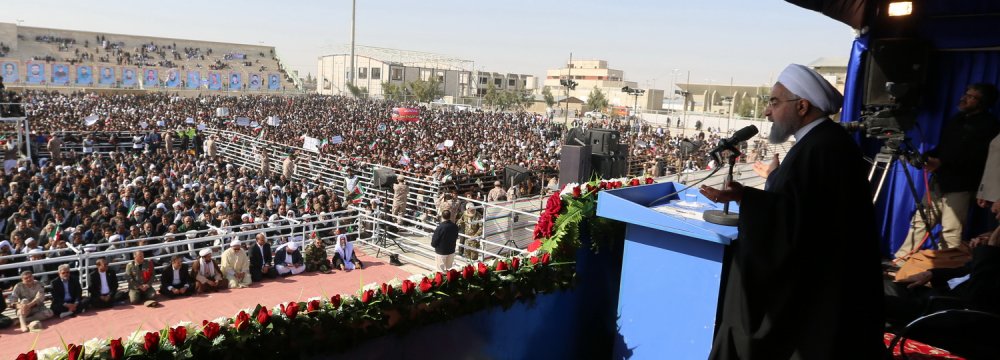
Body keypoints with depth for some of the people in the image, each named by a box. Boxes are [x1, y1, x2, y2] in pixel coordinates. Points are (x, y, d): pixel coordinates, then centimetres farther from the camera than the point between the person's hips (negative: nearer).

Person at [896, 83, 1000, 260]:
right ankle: (900, 262, 9)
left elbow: (975, 158, -16)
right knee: (919, 221, 6)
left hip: (959, 187, -7)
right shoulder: (957, 119, 19)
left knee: (951, 232, -8)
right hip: (939, 182, 7)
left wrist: (941, 162, -23)